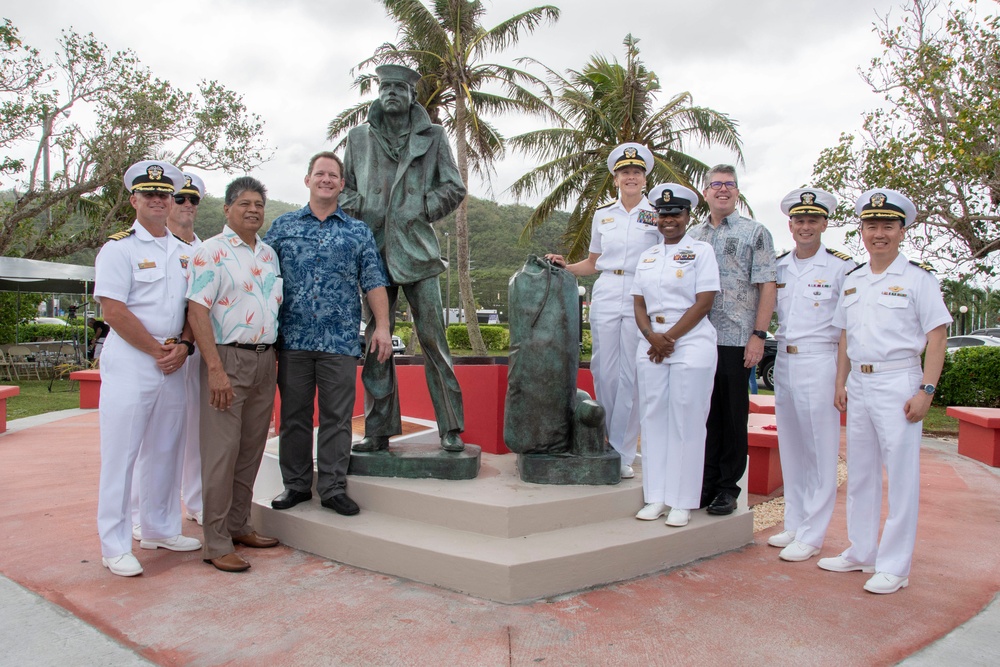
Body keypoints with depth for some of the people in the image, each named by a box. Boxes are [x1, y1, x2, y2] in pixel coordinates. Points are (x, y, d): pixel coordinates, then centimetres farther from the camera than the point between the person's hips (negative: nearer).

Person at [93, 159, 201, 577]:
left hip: (173, 366, 6)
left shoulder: (184, 252, 14)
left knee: (165, 452, 13)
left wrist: (183, 346, -3)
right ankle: (115, 547, 8)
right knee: (121, 455, -1)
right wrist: (159, 351, -11)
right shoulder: (119, 248, -4)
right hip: (129, 363, -6)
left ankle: (160, 530, 27)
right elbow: (114, 311, -12)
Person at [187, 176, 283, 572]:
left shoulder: (269, 254, 15)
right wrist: (215, 369, -20)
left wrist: (274, 360, 15)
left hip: (265, 361, 7)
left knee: (251, 450, 12)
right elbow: (197, 312, -13)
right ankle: (217, 544, 5)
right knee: (221, 453, -3)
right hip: (228, 359, -6)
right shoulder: (211, 252, -5)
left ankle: (239, 525, 25)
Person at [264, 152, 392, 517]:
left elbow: (373, 283, 7)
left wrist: (382, 326, -3)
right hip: (292, 338, 1)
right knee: (294, 415, 8)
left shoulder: (359, 231, 10)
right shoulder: (282, 226, 12)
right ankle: (296, 484, 20)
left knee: (337, 417, 2)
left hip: (340, 340, -1)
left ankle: (333, 488, 11)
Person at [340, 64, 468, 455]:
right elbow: (345, 188, 20)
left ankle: (451, 428, 4)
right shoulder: (359, 138, 16)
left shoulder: (432, 137, 11)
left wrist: (421, 208, -4)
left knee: (432, 338, -4)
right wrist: (358, 210, -1)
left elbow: (454, 188, 9)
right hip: (374, 251, 2)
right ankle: (378, 430, 13)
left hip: (417, 250, -2)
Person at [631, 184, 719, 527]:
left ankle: (682, 502, 7)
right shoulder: (647, 257, 16)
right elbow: (639, 304, 12)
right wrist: (652, 336, -7)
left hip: (691, 344, -5)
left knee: (686, 422, -2)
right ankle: (656, 496, 15)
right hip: (651, 345, 5)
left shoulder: (701, 251, 1)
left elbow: (703, 303, -7)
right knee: (653, 418, 5)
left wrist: (669, 338, -12)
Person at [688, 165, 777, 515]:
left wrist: (758, 335, -11)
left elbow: (766, 287, -3)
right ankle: (706, 481, 20)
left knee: (733, 414, 3)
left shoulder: (755, 232, 3)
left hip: (736, 339, -4)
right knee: (704, 411, 9)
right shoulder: (692, 235, 15)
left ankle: (728, 486, 14)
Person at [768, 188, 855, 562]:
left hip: (820, 362, -5)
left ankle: (811, 535, 7)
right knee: (790, 449, 11)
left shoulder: (841, 267, -4)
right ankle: (794, 525, 23)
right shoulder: (777, 267, 10)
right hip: (783, 360, 6)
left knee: (820, 452, -1)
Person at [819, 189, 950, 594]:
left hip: (898, 383, -6)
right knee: (859, 473, 12)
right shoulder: (852, 281, 13)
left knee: (901, 477, -1)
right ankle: (861, 553, 25)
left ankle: (894, 566, 8)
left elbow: (937, 337, -7)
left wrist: (926, 390, -14)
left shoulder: (918, 278, -3)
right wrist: (841, 383, 10)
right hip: (858, 384, 6)